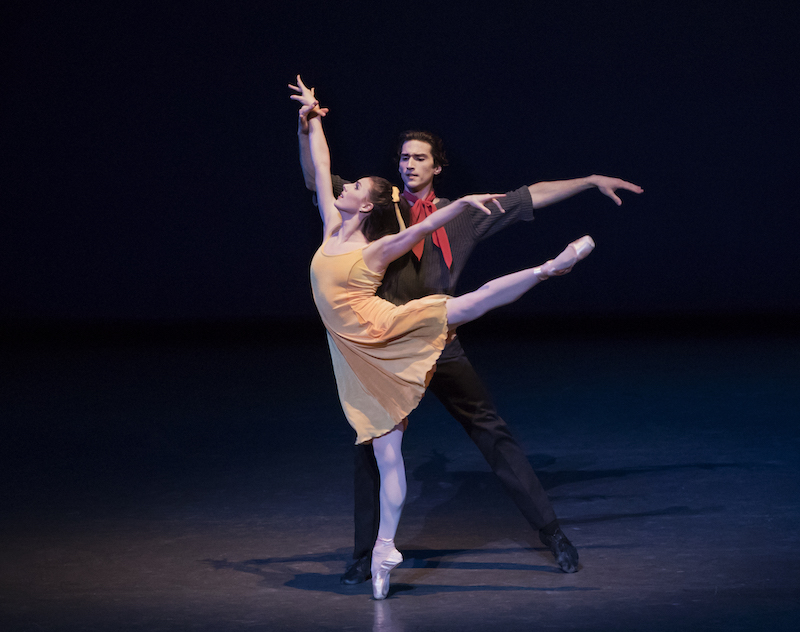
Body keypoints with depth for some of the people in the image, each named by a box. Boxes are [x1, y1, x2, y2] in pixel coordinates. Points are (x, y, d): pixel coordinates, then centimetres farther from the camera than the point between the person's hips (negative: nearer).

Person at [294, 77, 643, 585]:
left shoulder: (461, 215, 7)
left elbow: (530, 198, 9)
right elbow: (316, 181, 3)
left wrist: (591, 181, 7)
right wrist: (306, 130, -12)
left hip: (440, 345, 0)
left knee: (493, 434, 2)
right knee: (371, 446, 4)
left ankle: (552, 532, 10)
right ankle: (367, 554, 16)